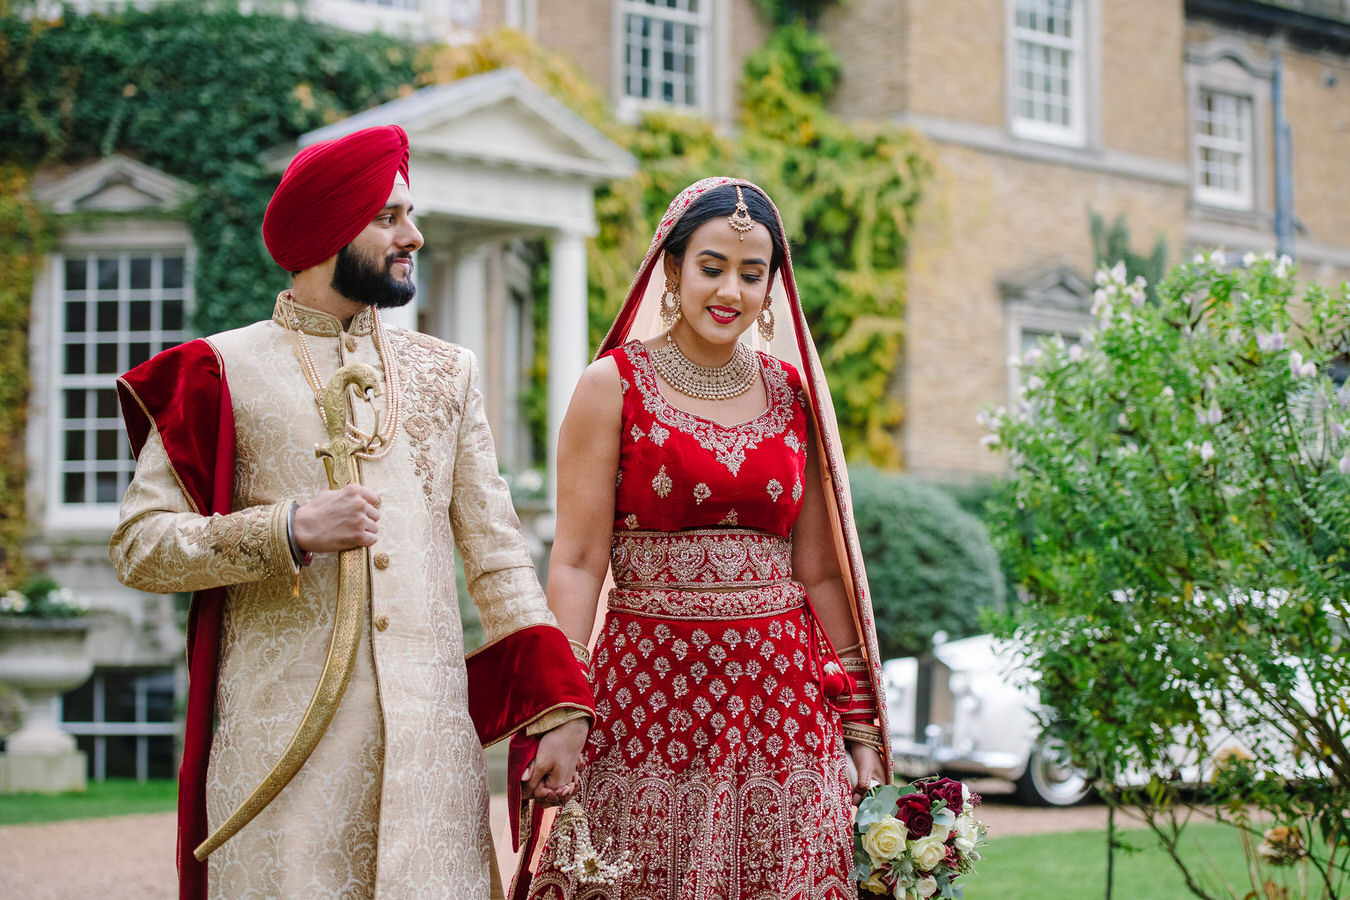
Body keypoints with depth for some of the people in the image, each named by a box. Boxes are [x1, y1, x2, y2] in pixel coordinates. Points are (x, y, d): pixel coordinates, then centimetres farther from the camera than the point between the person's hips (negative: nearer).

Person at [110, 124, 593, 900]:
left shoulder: (444, 373, 15)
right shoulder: (224, 372, 4)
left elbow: (495, 548, 10)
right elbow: (138, 545, -1)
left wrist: (558, 705, -1)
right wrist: (289, 529, -15)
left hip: (430, 727, 3)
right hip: (280, 733, -3)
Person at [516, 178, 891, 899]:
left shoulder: (794, 393, 11)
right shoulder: (613, 385, 0)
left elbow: (819, 571, 12)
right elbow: (577, 563, -4)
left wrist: (861, 730, 9)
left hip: (782, 697, 3)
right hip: (650, 685, -3)